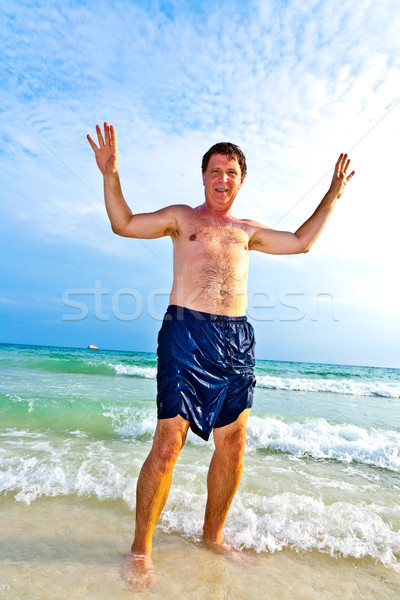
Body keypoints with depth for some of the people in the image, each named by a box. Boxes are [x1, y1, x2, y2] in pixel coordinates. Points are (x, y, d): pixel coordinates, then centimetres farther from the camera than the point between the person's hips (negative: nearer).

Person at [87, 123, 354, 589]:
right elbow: (124, 224, 6)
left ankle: (213, 536, 31)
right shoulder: (182, 218, 13)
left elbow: (301, 242, 28)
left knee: (232, 446, 9)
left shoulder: (247, 230, 23)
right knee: (168, 444, -5)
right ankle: (141, 549, 17)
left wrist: (333, 194, 30)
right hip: (186, 334, -4)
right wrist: (111, 175, -6)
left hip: (237, 341, 5)